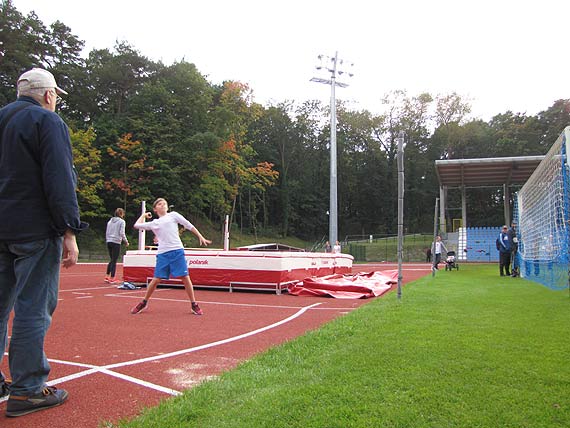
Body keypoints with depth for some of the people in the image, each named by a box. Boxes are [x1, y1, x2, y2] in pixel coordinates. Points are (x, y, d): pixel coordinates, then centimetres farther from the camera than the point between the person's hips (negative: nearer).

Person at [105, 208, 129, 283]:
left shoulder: (110, 221, 13)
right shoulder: (121, 221, -5)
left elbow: (107, 232, 15)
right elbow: (122, 233, -11)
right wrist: (126, 241, -2)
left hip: (109, 242, 6)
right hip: (116, 242, -6)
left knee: (112, 260, 17)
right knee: (114, 261, -1)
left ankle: (107, 276, 16)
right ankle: (112, 278, 2)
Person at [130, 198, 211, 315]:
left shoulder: (173, 215, 12)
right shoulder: (154, 223, 20)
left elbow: (189, 225, 11)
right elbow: (137, 225, 26)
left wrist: (200, 237, 6)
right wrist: (144, 215, 34)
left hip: (177, 251, -2)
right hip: (162, 254, 2)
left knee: (185, 277, -6)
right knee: (156, 279, 1)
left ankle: (194, 305, 5)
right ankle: (144, 303, 21)